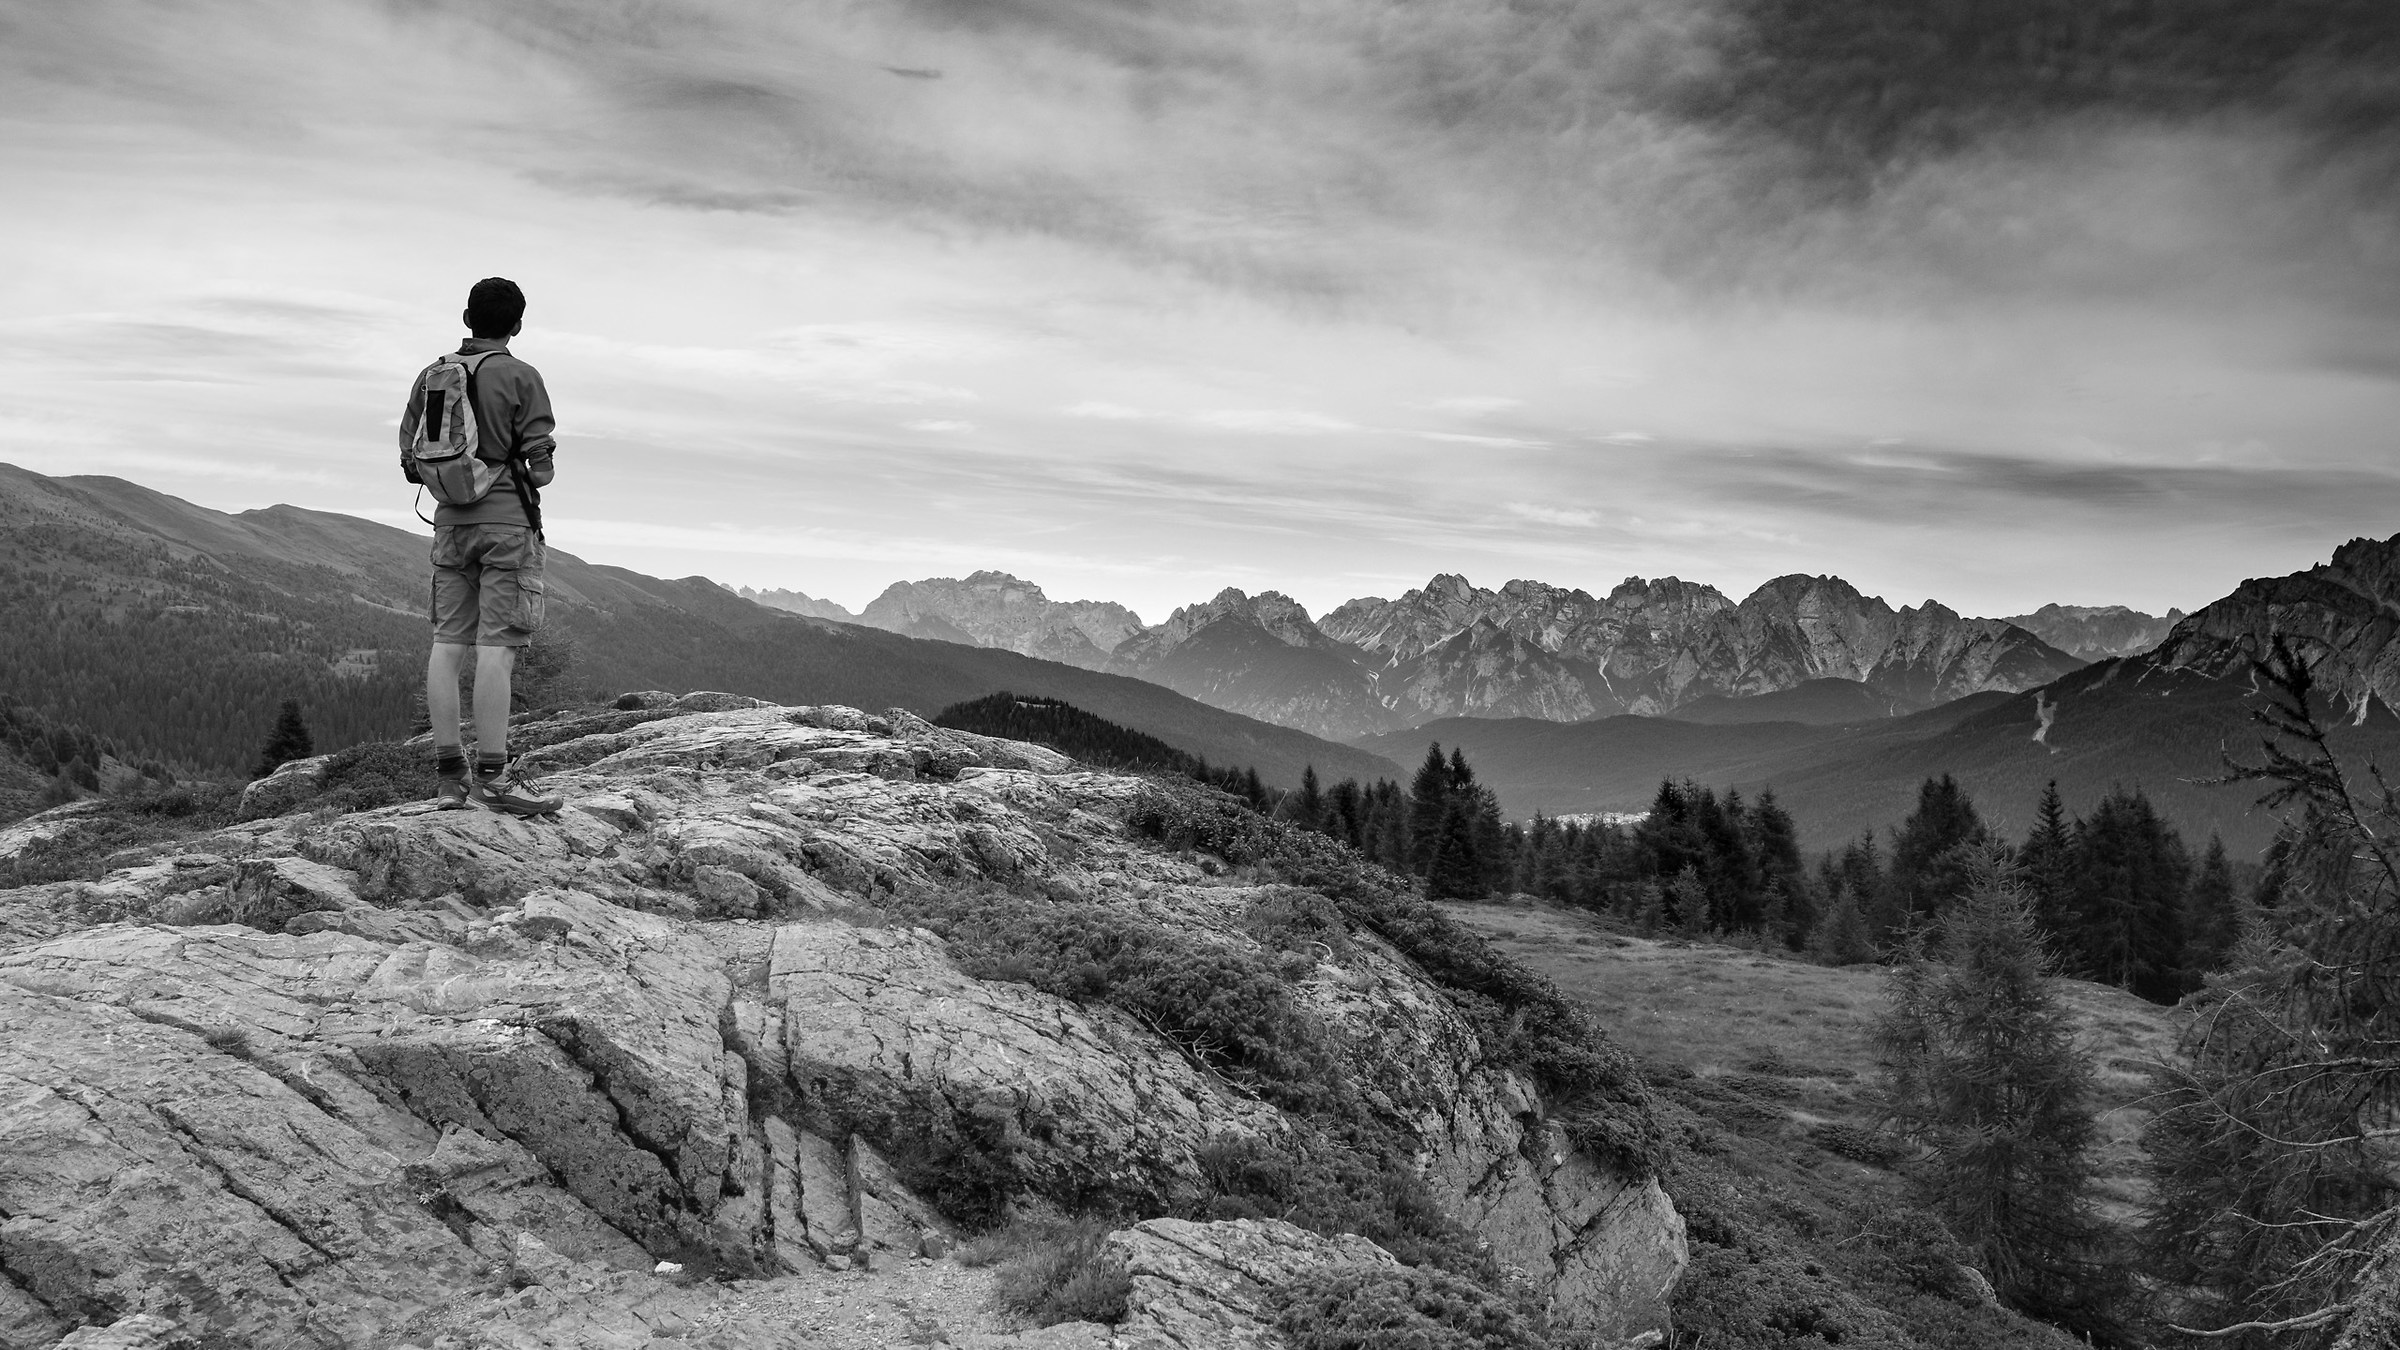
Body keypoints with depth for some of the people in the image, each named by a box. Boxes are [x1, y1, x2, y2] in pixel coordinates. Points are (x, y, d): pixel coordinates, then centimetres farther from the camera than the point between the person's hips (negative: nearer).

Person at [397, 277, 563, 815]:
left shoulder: (431, 374, 10)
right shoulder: (521, 377, -5)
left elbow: (410, 461, 9)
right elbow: (539, 464, -7)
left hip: (451, 522, 5)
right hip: (508, 519, -5)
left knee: (447, 643, 6)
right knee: (497, 646, -8)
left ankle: (450, 775, 7)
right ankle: (493, 777, -9)